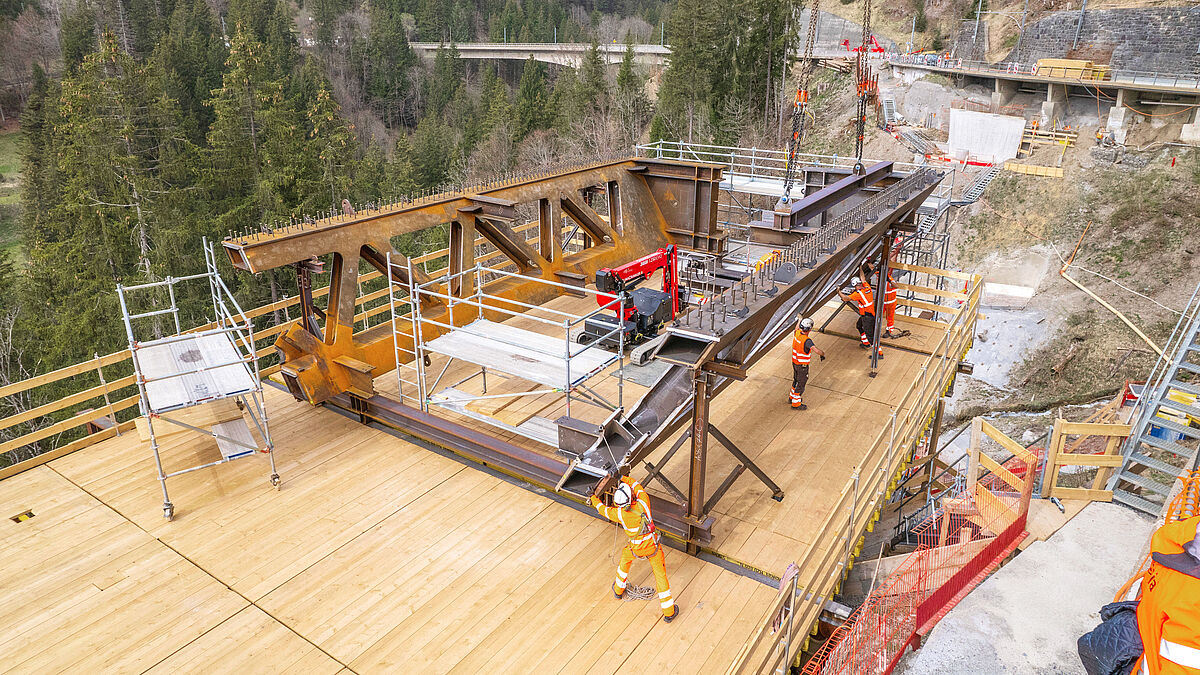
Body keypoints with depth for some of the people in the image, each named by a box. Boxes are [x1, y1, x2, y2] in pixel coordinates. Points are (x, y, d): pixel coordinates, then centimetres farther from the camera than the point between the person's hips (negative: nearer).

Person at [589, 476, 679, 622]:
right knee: (660, 574, 11)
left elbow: (603, 509, -4)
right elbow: (638, 486, -5)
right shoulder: (643, 503, -27)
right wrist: (623, 478, 7)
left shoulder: (620, 514, -26)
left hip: (636, 548, 0)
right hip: (653, 546, 0)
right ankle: (669, 611, 19)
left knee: (625, 558, 32)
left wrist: (593, 498, 13)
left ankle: (618, 589, 54)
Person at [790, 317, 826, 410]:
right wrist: (823, 354, -21)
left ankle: (792, 397, 43)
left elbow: (797, 327, 15)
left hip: (794, 362, 8)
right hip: (802, 366, -8)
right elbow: (816, 350, -42)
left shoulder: (797, 333, -10)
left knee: (796, 380, 26)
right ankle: (796, 404, 18)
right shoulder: (807, 340, -32)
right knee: (801, 384, 7)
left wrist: (800, 319, 32)